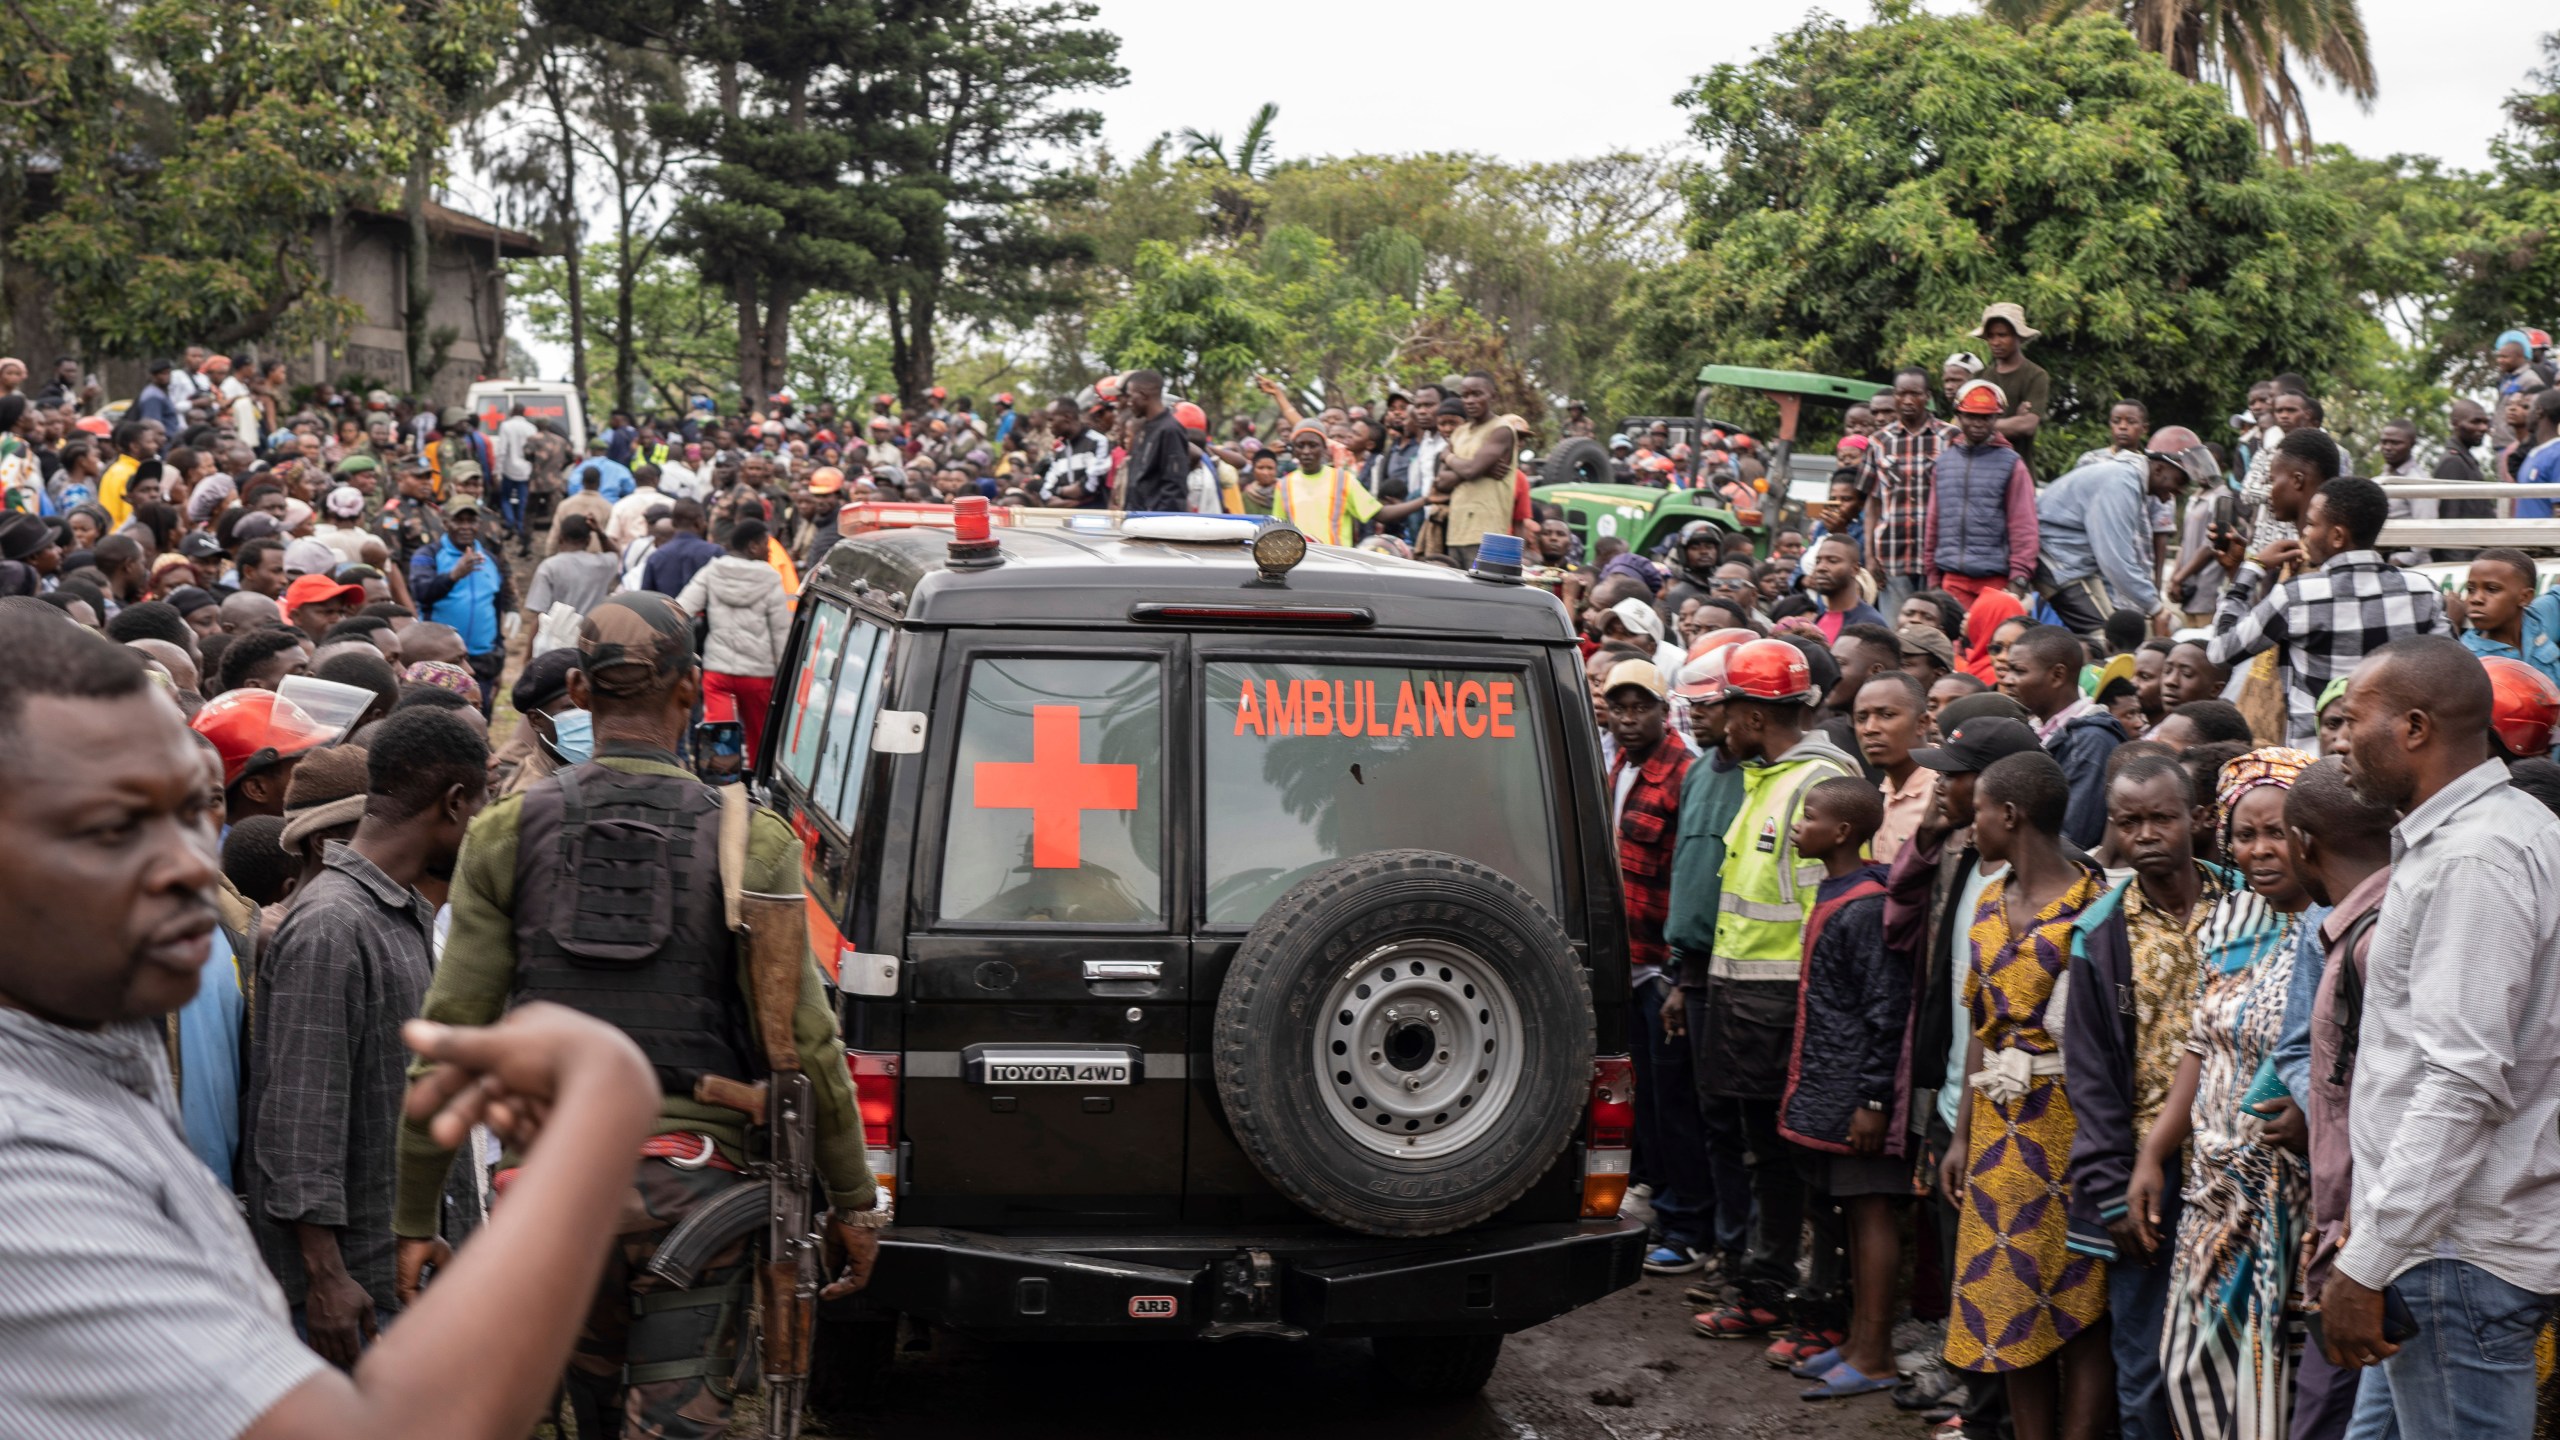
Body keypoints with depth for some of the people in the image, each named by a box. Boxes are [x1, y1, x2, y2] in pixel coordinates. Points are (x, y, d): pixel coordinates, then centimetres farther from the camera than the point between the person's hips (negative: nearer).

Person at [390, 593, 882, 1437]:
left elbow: (451, 1034, -1)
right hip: (692, 1180, -2)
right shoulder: (749, 843, -3)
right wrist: (854, 1201, 6)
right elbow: (804, 1039, -5)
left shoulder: (508, 836, 1)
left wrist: (415, 1216, 7)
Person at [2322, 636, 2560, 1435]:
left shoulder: (2474, 860, -17)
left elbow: (2463, 1082, -23)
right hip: (2442, 1238, 10)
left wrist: (2366, 1265, -22)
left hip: (2458, 1256, -10)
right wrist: (2369, 1218, 22)